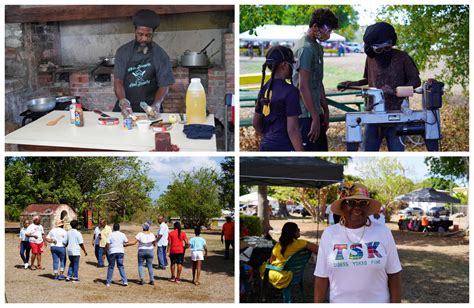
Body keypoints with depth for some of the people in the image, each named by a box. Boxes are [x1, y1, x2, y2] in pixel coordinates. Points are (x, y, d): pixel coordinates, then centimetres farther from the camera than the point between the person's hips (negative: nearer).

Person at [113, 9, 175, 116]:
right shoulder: (123, 52, 2)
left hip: (150, 109, -1)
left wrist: (156, 105, -19)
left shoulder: (160, 55, 0)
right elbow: (118, 81, -2)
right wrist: (123, 102, -22)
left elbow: (164, 86, 1)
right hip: (126, 108, 1)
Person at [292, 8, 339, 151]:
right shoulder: (305, 48, -15)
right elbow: (303, 86, -20)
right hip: (306, 116, -10)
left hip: (315, 112, 10)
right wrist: (315, 118, -20)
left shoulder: (317, 47, 16)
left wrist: (325, 111, 19)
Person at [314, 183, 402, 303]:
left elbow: (393, 274, -3)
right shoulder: (329, 234, -5)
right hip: (339, 302, 0)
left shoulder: (383, 232, -5)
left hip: (379, 301, 0)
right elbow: (322, 276, -3)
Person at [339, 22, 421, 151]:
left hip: (395, 113, -3)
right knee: (369, 151, 6)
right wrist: (354, 84, 6)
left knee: (397, 150, 1)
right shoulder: (370, 58, 6)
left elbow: (416, 81, -4)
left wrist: (394, 90, -18)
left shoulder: (401, 57, -4)